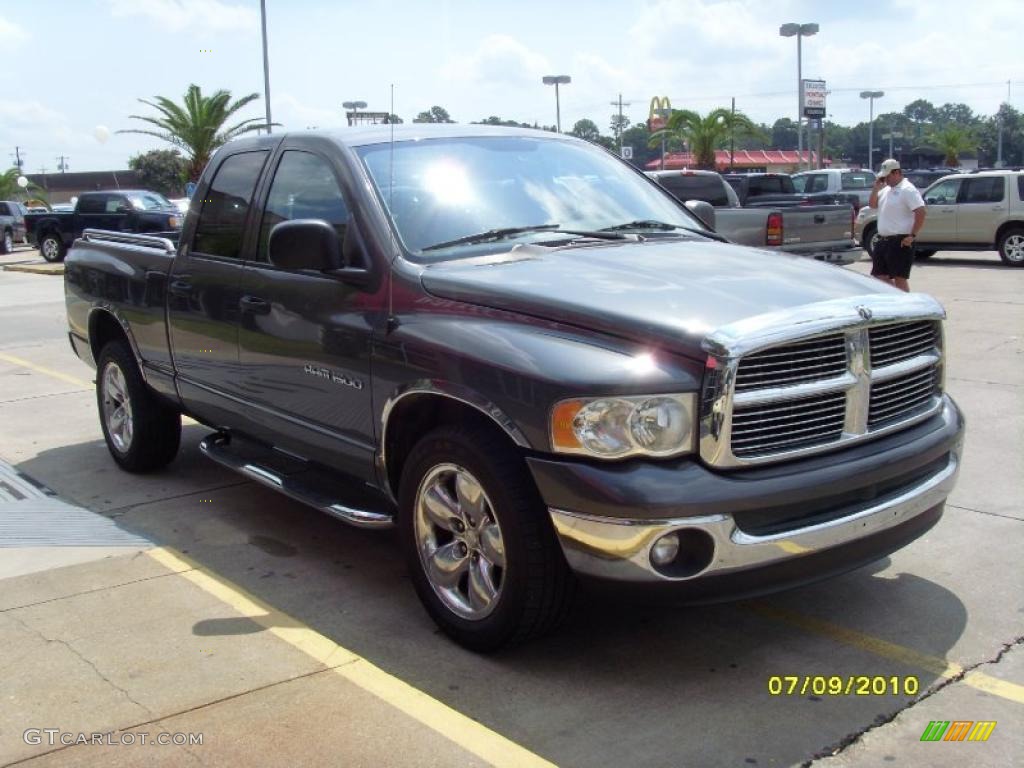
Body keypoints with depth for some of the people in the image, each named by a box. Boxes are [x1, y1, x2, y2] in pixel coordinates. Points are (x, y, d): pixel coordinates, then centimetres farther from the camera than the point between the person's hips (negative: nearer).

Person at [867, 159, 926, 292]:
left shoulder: (907, 190, -12)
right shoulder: (886, 189, 16)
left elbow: (921, 213, -18)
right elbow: (872, 205, 19)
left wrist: (912, 235, -21)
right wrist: (876, 187, 5)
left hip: (900, 242, -9)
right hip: (883, 240, 9)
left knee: (899, 278, -6)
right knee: (880, 276, 13)